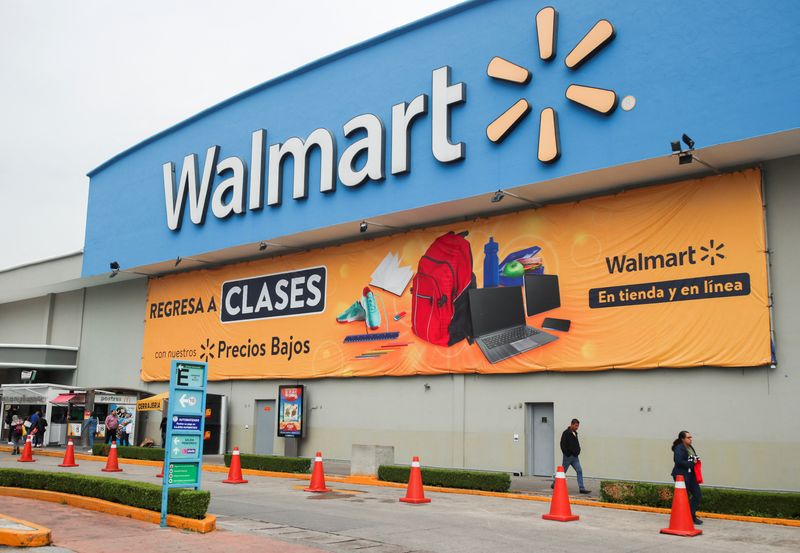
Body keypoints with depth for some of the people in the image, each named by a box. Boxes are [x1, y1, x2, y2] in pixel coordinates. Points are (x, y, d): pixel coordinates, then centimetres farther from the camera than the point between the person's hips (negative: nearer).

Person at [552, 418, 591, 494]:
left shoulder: (575, 433, 13)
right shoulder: (566, 433, -14)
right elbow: (563, 445, -18)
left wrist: (578, 451, 9)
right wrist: (567, 454, -18)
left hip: (575, 457, 7)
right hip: (568, 456, -7)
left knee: (579, 471, -3)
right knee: (563, 471, 4)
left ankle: (582, 488, -4)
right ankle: (554, 483, 23)